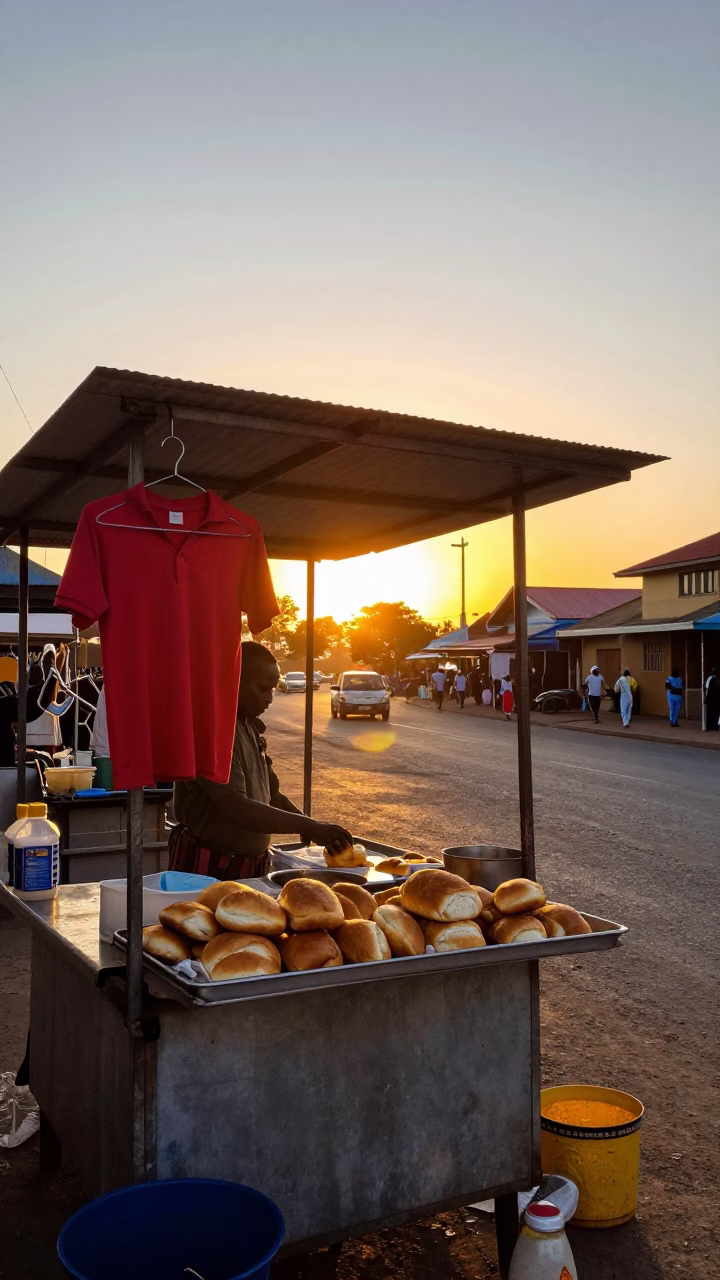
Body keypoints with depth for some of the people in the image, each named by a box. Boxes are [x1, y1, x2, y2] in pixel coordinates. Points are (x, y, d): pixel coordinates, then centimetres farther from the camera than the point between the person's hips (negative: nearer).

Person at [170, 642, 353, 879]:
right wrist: (310, 827, -30)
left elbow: (272, 796, 15)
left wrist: (316, 830, 1)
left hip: (250, 867, 8)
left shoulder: (251, 728, 9)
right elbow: (237, 808, -29)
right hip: (207, 868, -8)